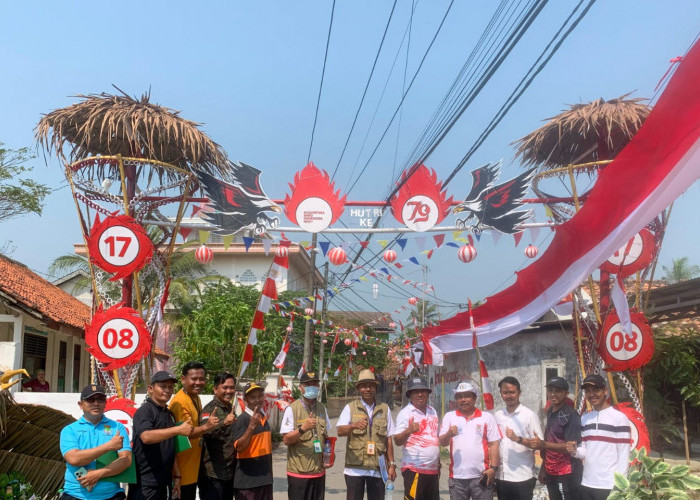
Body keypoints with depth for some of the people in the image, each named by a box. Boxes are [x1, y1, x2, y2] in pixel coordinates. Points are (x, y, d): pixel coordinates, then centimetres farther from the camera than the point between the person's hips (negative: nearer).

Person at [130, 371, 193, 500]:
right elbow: (146, 436, -29)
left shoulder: (169, 414, 16)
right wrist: (178, 430, -32)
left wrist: (176, 476, 16)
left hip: (164, 482, 8)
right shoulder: (145, 411, -9)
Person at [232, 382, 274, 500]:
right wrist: (251, 426, -30)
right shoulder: (243, 419, -13)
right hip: (247, 481, -8)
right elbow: (239, 448, -21)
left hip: (265, 478, 8)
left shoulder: (264, 418, 11)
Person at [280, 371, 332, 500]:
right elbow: (286, 440, -11)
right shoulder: (292, 409, -8)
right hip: (299, 472, -5)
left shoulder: (322, 408, 11)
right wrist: (302, 429, -26)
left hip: (319, 471, 5)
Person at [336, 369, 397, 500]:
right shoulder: (350, 408, 3)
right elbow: (340, 431, -11)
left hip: (378, 468, 1)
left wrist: (391, 464, 8)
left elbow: (388, 439, 11)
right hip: (355, 467, -1)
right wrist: (354, 425, -31)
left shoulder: (384, 409, 8)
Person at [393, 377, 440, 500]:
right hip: (414, 470, -7)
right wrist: (408, 431, -32)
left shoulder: (432, 411, 15)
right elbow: (397, 441, -13)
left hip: (433, 469, 7)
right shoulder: (405, 413, -6)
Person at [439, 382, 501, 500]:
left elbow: (494, 444, 3)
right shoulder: (449, 417, 8)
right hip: (457, 476, 1)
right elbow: (442, 442, 3)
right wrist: (449, 434, -19)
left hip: (481, 476, -1)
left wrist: (493, 468, -6)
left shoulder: (487, 417, 5)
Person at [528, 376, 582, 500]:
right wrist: (543, 468, 14)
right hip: (551, 473, 8)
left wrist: (544, 445, -27)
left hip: (567, 474, -8)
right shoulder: (550, 413, 10)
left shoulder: (571, 415, -13)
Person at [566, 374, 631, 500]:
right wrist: (575, 451, -4)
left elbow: (624, 455, -8)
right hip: (587, 484, 6)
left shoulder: (619, 418, -7)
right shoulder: (584, 419, 12)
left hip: (610, 486, -6)